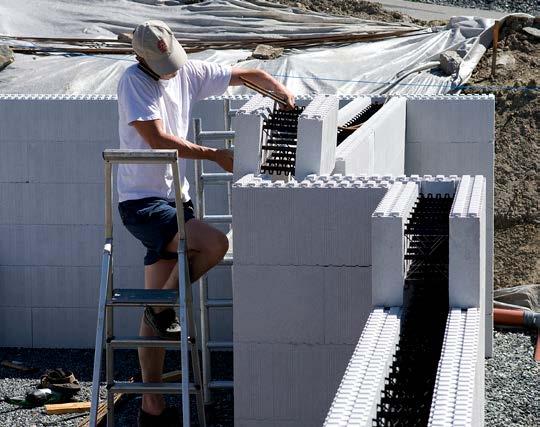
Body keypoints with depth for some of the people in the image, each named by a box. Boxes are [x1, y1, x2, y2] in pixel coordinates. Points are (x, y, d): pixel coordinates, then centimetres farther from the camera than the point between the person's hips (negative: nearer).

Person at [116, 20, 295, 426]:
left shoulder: (189, 72, 6)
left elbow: (250, 74, 16)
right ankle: (163, 305, -3)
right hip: (142, 203, -7)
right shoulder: (134, 81, -12)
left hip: (174, 198, 7)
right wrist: (216, 155, -16)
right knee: (215, 243, -27)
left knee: (155, 313, 8)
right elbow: (158, 139, -19)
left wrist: (284, 92, -2)